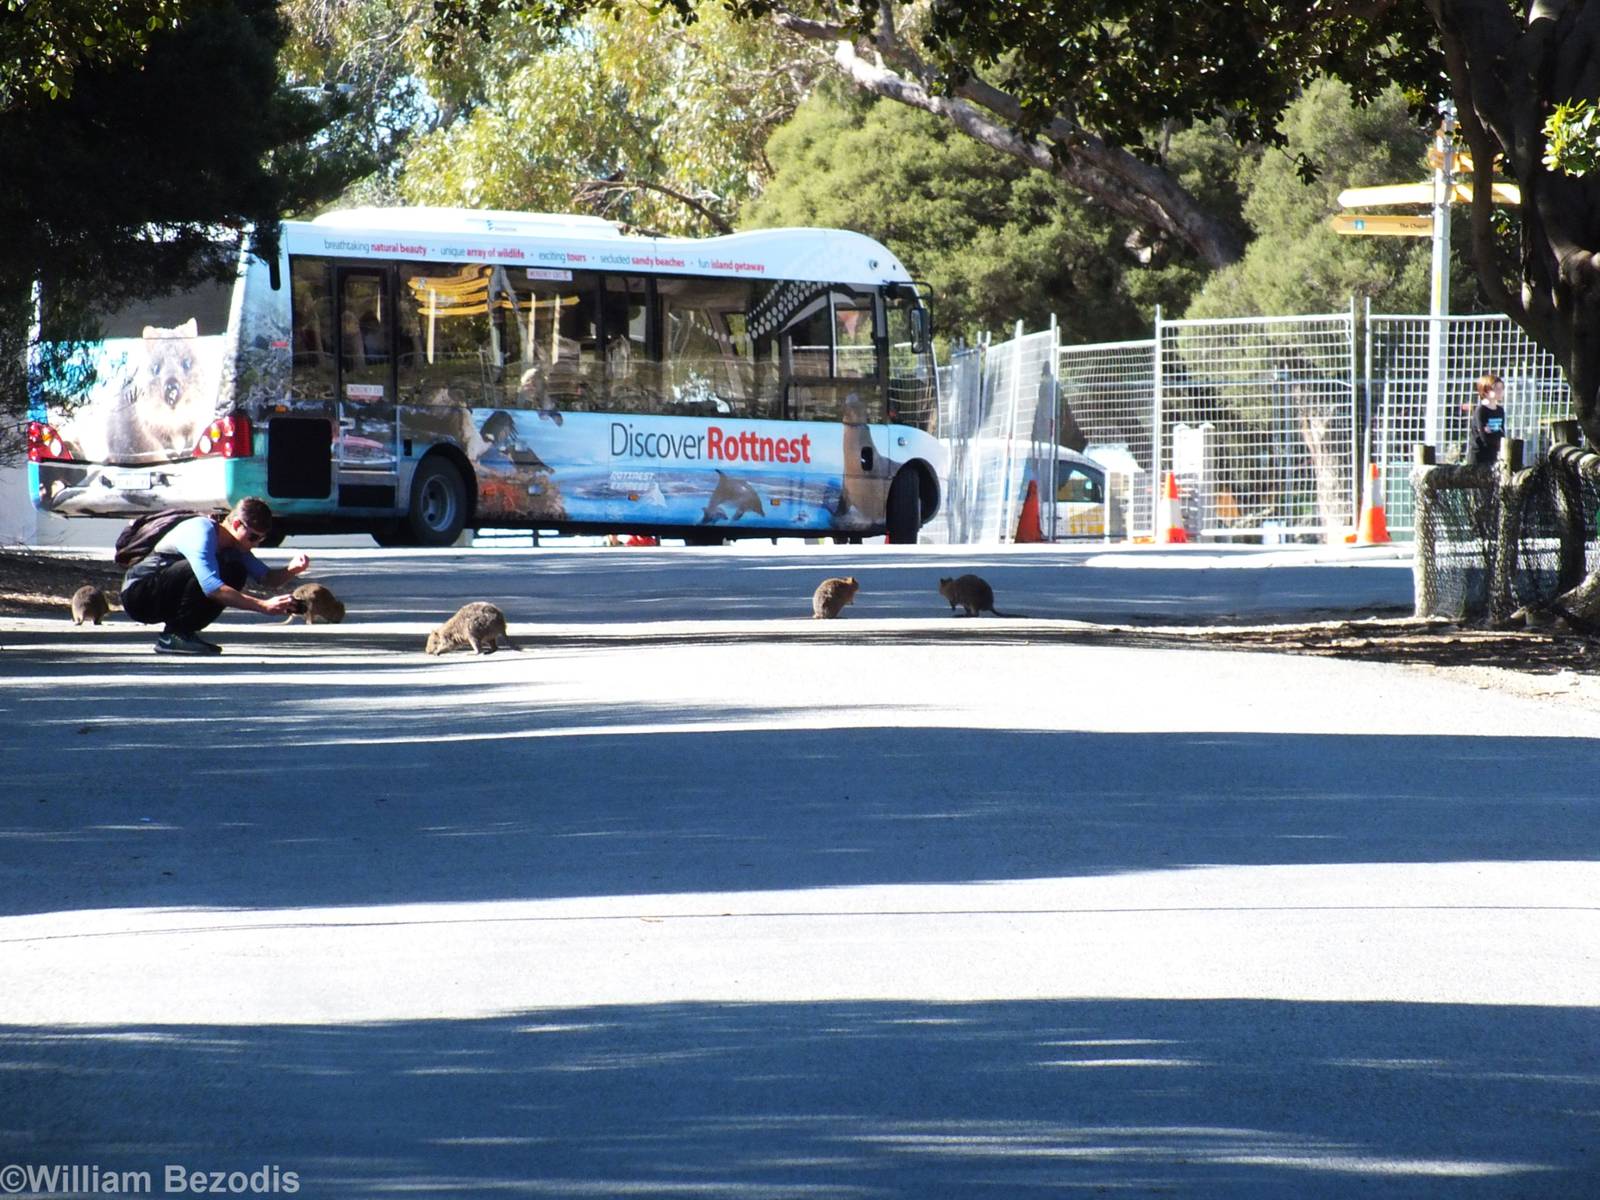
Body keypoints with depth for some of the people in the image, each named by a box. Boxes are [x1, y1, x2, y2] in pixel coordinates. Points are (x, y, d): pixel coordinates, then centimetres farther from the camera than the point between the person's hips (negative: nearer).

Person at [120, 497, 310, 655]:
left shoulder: (235, 546, 5)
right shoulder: (202, 532, -24)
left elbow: (267, 577, 7)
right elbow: (211, 587, -35)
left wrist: (291, 570, -17)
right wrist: (263, 606, -39)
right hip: (138, 593, -9)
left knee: (236, 574, -2)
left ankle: (186, 633, 1)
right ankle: (172, 637, -21)